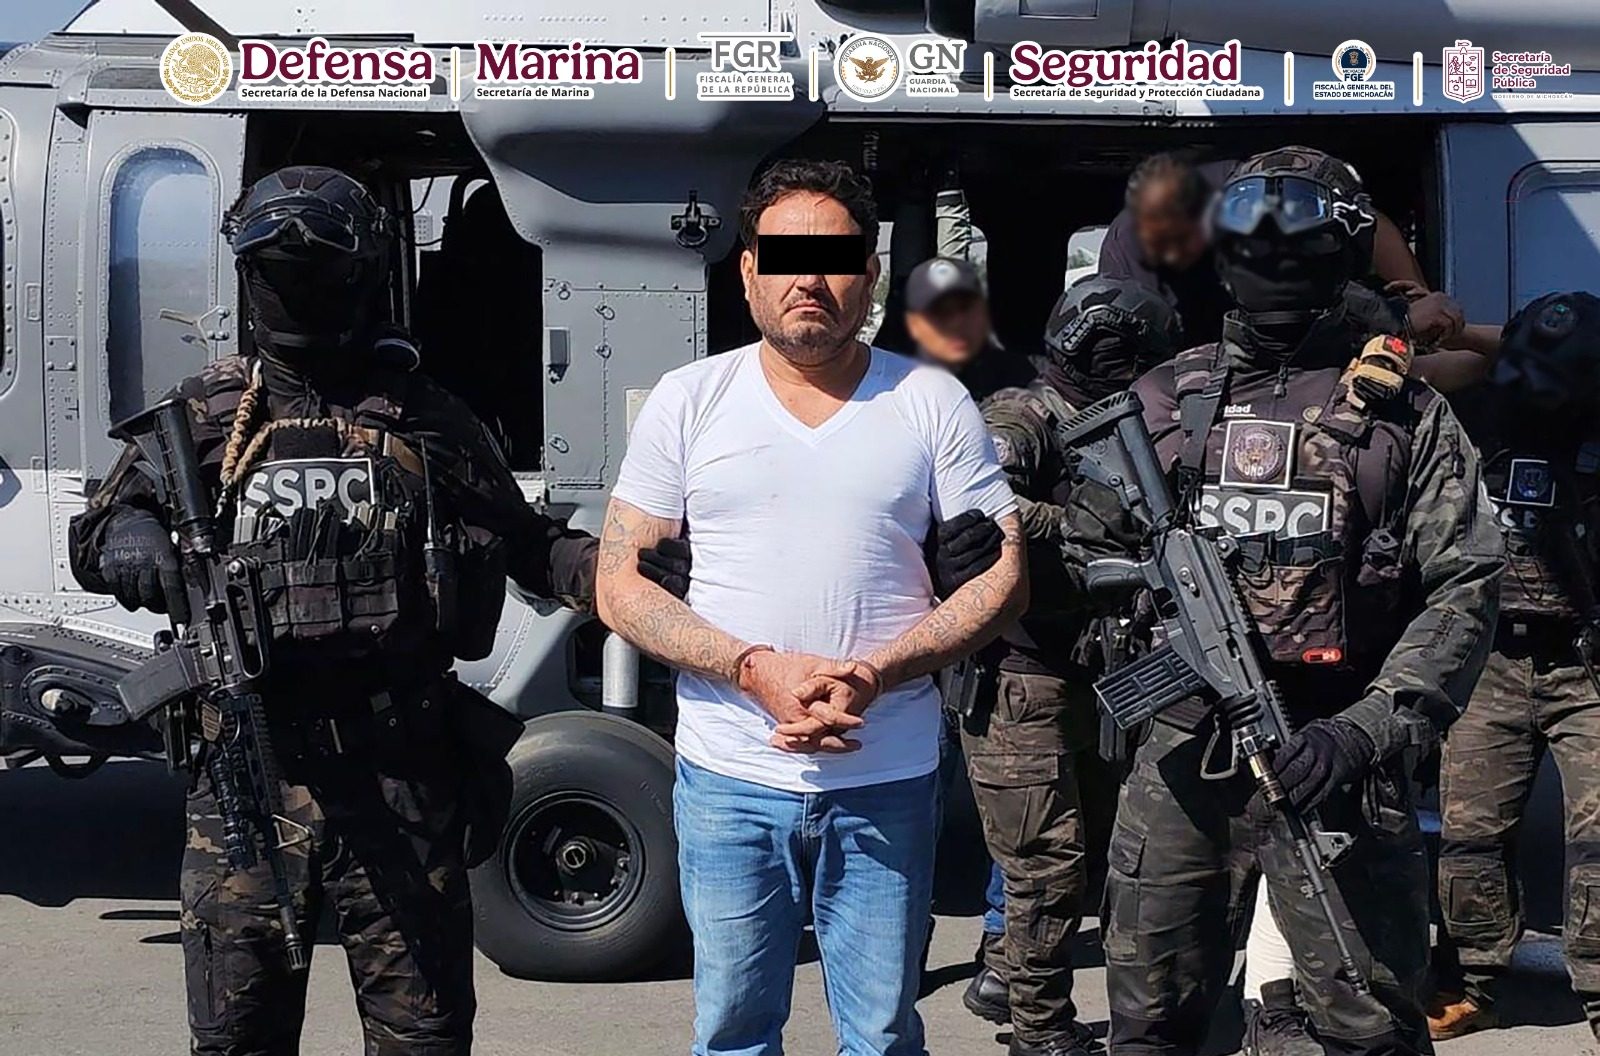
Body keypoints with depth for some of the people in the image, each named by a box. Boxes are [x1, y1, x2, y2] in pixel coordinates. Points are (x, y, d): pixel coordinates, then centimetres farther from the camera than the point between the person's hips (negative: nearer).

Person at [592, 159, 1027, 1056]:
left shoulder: (933, 403, 2)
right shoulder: (689, 401, 2)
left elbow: (1005, 577, 1)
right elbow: (621, 586, 1)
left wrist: (872, 675, -15)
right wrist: (757, 669, -15)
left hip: (887, 783, 0)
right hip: (729, 779, 1)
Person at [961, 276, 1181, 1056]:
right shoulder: (1021, 423, -12)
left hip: (1082, 682, 9)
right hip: (1017, 680, -9)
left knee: (1099, 841, 16)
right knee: (1051, 862, -5)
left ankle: (1003, 980, 32)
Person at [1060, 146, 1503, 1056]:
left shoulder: (1402, 410, 4)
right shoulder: (1166, 400, 13)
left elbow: (1463, 590, -2)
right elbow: (1089, 546, 20)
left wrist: (1369, 731, -14)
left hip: (1333, 754, -3)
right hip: (1183, 752, 3)